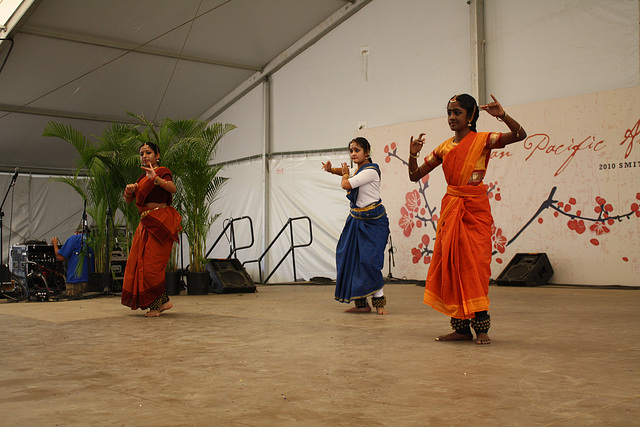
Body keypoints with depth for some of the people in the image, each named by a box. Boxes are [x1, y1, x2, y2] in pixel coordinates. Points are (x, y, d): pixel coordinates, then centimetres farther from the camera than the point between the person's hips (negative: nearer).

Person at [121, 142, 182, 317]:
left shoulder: (162, 172, -4)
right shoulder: (143, 177, 20)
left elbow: (173, 188, -25)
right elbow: (128, 200, 19)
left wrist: (156, 179, -42)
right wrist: (129, 190, -4)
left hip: (160, 222, -9)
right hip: (146, 223, 9)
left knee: (152, 263, -9)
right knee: (139, 262, 7)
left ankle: (156, 305, 3)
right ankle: (163, 301, 15)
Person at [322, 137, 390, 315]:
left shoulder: (370, 170, -15)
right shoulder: (357, 169, 12)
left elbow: (345, 184, -19)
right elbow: (346, 172, 35)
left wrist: (346, 173, 2)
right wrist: (331, 169, 15)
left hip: (373, 220, -9)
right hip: (356, 219, 9)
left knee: (369, 260, -14)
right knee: (351, 258, 5)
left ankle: (379, 302, -1)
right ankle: (361, 303, 11)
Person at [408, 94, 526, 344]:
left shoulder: (482, 140, -1)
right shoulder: (444, 148, 12)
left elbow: (520, 135, -14)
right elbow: (415, 175, 13)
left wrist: (502, 115, -29)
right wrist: (413, 154, -4)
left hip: (475, 209, -5)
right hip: (450, 208, 5)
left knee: (475, 265, -9)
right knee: (451, 265, 2)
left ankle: (481, 327, -2)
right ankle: (461, 327, 9)